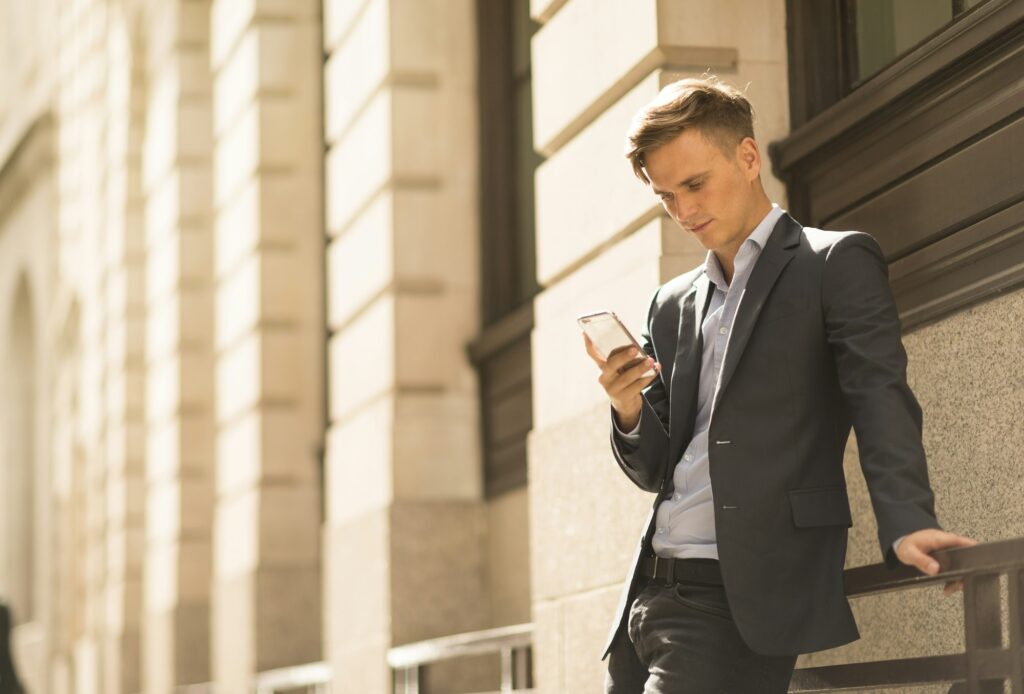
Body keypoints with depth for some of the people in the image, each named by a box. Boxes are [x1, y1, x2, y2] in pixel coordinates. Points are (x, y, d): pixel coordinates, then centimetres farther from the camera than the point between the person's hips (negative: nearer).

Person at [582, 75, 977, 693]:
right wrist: (630, 411, -3)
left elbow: (881, 401, -12)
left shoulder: (839, 264, 2)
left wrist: (907, 525, -28)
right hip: (651, 596, 7)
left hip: (744, 603, -7)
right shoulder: (673, 306, 20)